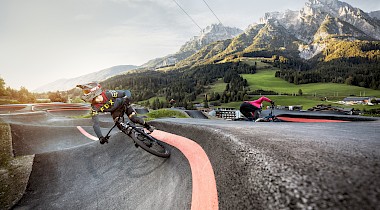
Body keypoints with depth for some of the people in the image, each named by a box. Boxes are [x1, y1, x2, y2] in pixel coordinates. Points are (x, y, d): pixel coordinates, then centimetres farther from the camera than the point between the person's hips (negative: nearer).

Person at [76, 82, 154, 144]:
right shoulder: (94, 108, -30)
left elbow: (126, 92, -32)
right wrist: (100, 137, -43)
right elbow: (95, 124, -31)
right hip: (115, 111, 3)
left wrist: (127, 98, -55)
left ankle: (148, 126, 11)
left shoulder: (108, 94, -38)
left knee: (134, 119, -15)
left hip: (123, 104, -3)